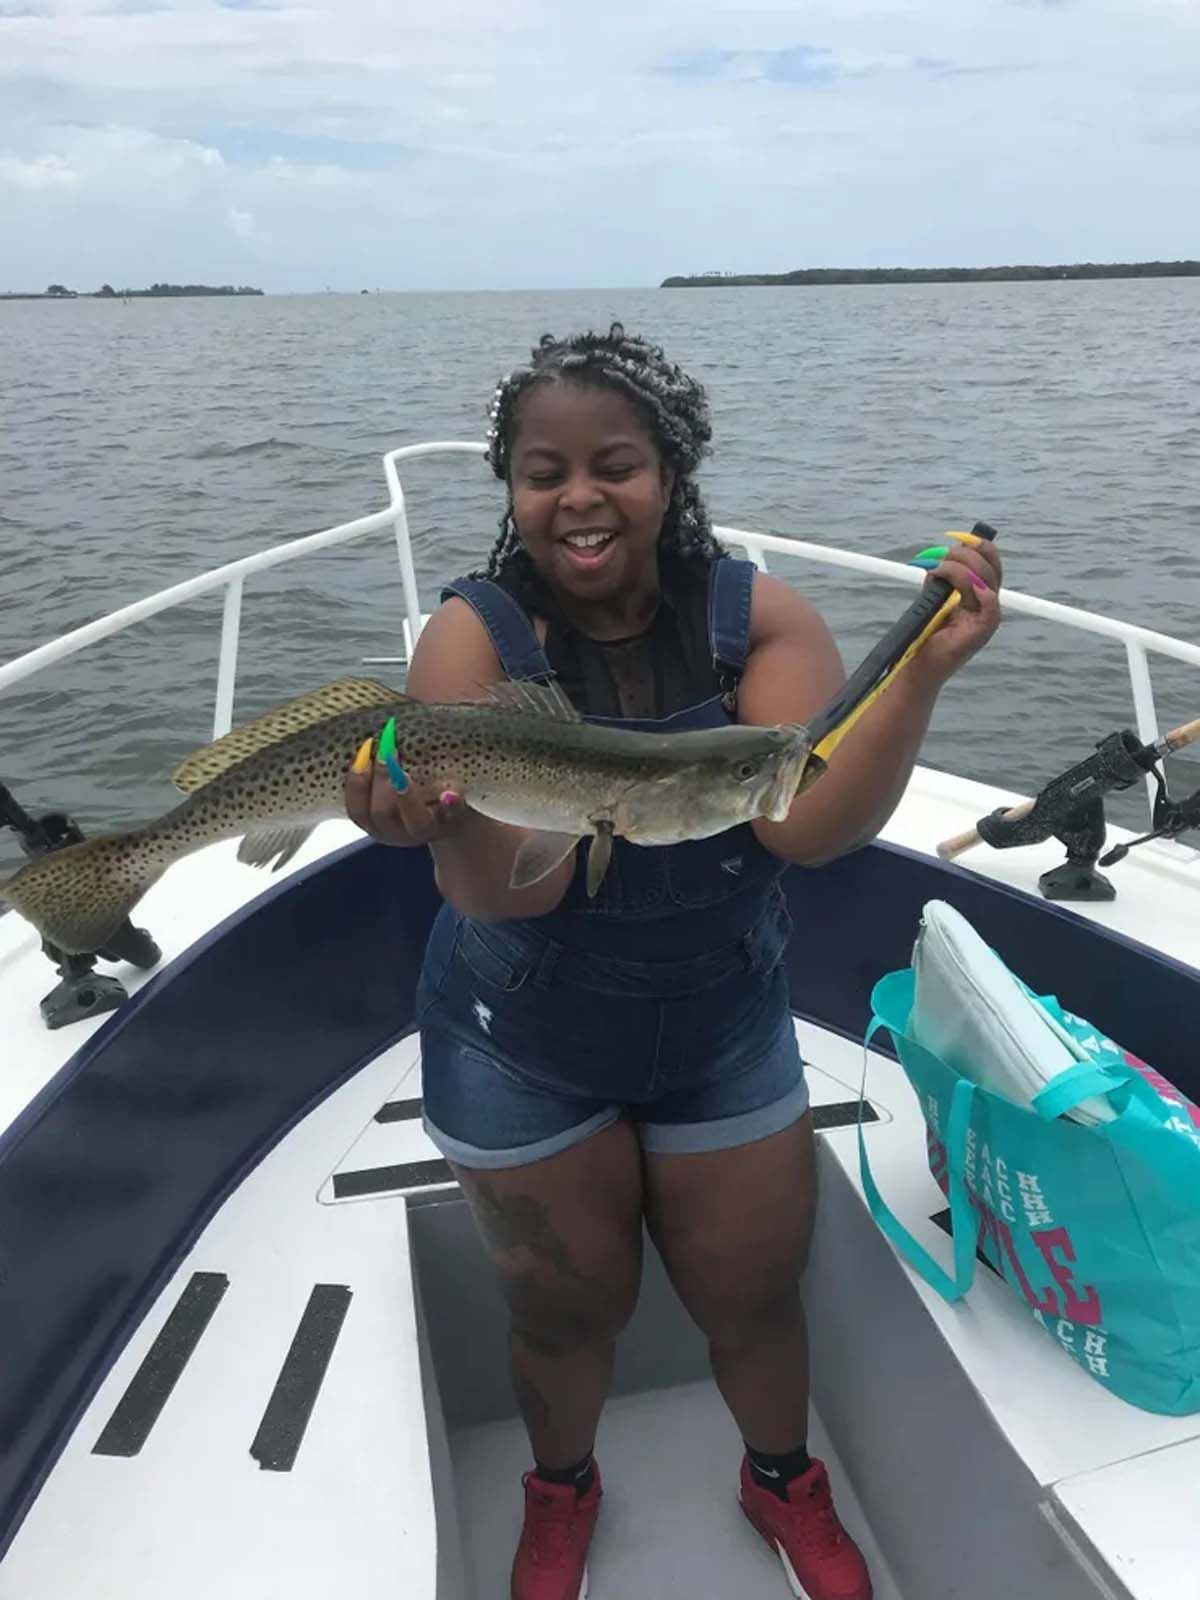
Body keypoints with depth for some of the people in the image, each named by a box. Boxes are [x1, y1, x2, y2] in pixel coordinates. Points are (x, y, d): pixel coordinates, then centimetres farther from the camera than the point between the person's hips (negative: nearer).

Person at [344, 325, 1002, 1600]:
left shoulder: (759, 617, -14)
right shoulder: (474, 635, -18)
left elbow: (812, 826, -23)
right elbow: (513, 889, -27)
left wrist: (923, 672, -34)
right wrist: (446, 814, -48)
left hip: (724, 1037, 2)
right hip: (521, 1056, -1)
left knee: (755, 1298, 18)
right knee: (567, 1309, 19)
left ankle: (784, 1482, 52)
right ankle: (561, 1491, 54)